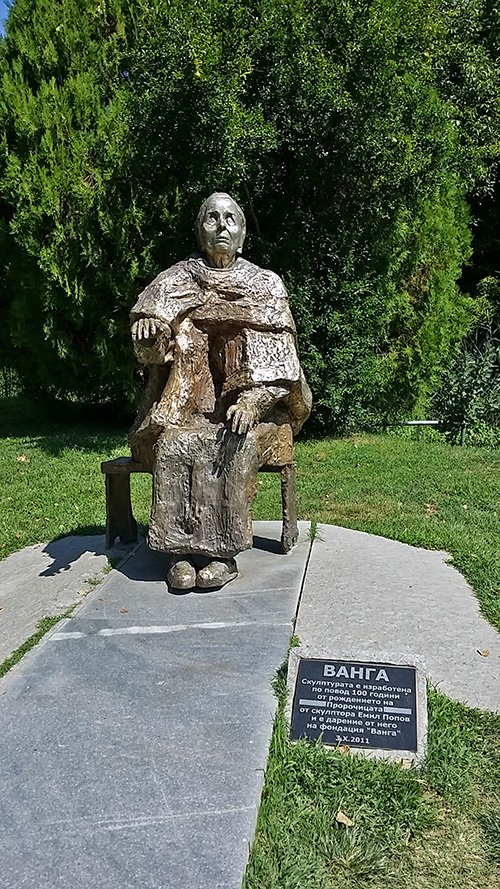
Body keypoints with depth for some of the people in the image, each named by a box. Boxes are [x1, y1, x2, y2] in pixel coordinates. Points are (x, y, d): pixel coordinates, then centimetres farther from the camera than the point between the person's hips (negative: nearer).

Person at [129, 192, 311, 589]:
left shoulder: (266, 285, 8)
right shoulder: (179, 280, 10)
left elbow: (279, 357, -2)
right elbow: (150, 349, -6)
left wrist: (251, 401, -19)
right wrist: (150, 319, -31)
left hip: (248, 404, -1)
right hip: (189, 404, 1)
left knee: (235, 447, -31)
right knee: (176, 445, -29)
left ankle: (223, 552, -21)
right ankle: (182, 548, -20)